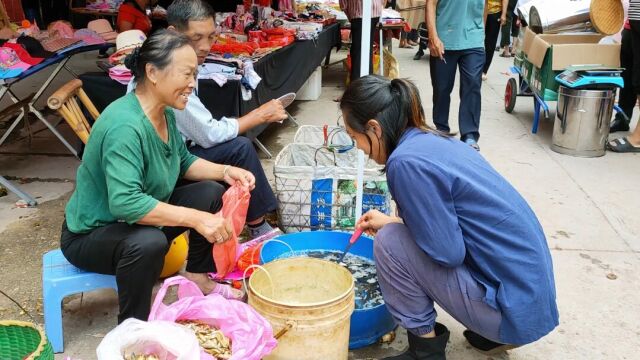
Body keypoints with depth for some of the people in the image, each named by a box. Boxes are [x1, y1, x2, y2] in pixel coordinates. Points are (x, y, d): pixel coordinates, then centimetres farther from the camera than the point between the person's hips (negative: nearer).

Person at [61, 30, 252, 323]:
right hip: (91, 234, -9)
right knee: (149, 242, -39)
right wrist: (196, 218, -41)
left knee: (212, 193, 1)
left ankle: (198, 277, 16)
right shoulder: (124, 125, -33)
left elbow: (184, 162, 10)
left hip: (139, 217, 9)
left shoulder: (165, 112, -4)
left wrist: (225, 171, -8)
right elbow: (125, 203, -41)